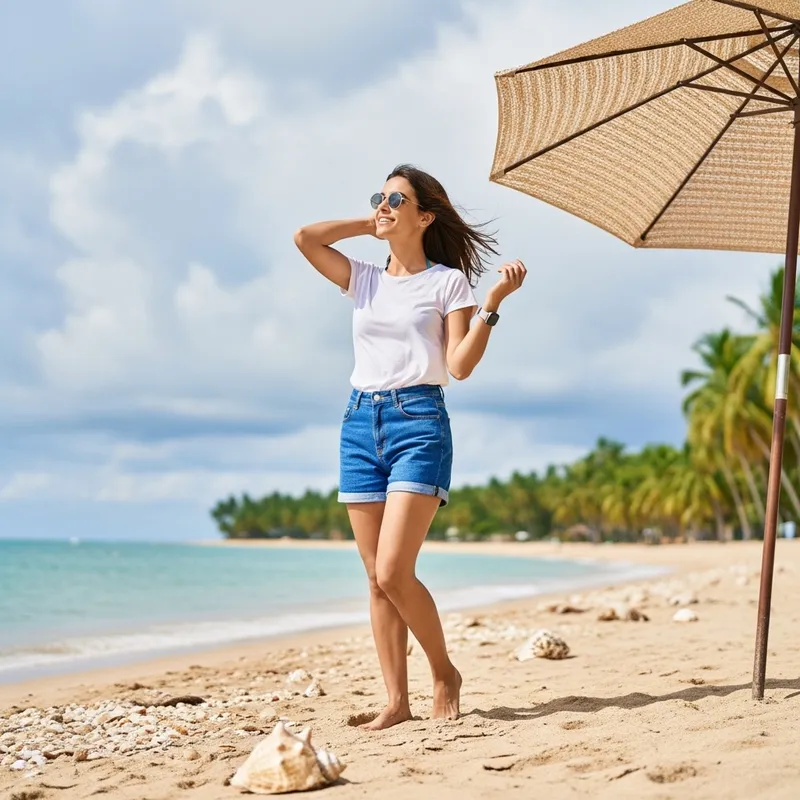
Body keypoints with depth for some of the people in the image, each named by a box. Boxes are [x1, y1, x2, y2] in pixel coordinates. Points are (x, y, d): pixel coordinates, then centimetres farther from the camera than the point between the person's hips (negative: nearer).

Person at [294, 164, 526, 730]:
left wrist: (493, 303, -14)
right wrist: (371, 226, 13)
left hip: (418, 421, -5)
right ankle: (397, 700, 7)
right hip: (360, 423, 5)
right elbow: (304, 237, 9)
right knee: (377, 578, 2)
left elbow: (461, 365, -5)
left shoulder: (448, 280, 3)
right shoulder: (365, 280, 16)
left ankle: (445, 673, 6)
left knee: (393, 572, -15)